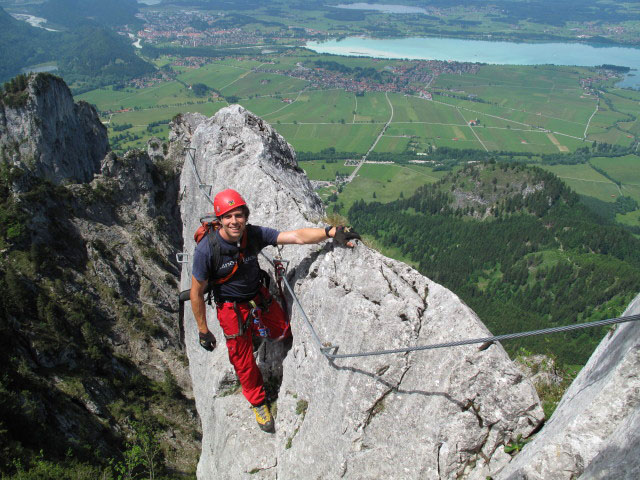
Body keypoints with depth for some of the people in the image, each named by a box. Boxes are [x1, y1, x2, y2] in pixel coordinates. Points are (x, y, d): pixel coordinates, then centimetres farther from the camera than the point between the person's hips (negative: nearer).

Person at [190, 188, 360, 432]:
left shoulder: (254, 234, -19)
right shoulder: (206, 250, -27)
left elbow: (297, 236, -27)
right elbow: (196, 293, -16)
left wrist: (331, 232, -43)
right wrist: (203, 331, -11)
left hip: (260, 298, 3)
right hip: (232, 309, -3)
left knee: (285, 332, 10)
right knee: (244, 362, 10)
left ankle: (254, 329, 44)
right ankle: (258, 402, 38)